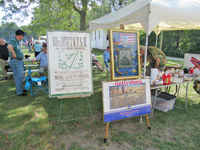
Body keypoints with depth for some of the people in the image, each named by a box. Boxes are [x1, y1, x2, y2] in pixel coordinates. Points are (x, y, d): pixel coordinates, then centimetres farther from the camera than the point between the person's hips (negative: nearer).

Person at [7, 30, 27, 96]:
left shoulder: (16, 41, 15)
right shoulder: (13, 40, -17)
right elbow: (9, 47, -39)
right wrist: (14, 54, -29)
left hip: (19, 61, 10)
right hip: (16, 61, -10)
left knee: (20, 76, 19)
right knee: (18, 77, -3)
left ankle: (20, 89, 33)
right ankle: (19, 92, 6)